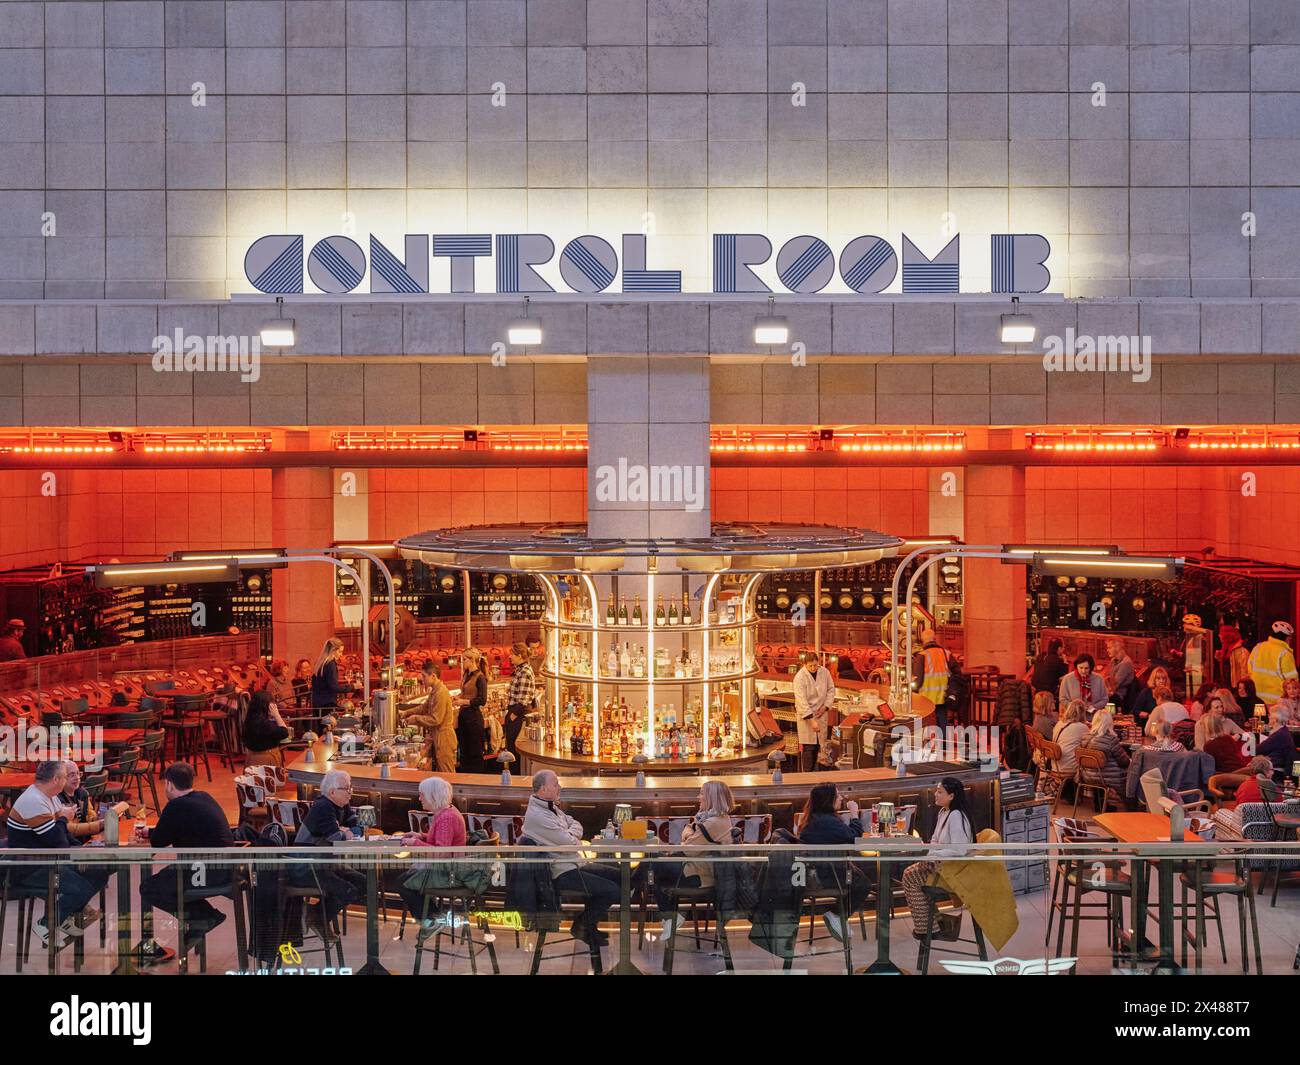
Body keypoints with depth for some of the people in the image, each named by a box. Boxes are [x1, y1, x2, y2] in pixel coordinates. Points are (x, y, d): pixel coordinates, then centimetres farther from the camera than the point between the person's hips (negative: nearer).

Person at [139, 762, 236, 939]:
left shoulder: (177, 806, -14)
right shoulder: (204, 798, 14)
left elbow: (157, 842, -5)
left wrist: (154, 834, 18)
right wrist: (150, 831, 38)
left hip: (210, 872, -10)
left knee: (148, 888, -3)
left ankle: (206, 916, -3)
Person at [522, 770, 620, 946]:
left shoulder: (552, 807, 12)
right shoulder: (537, 816, -22)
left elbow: (576, 825, 14)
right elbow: (570, 843, -22)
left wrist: (570, 835, -8)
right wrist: (572, 837, 1)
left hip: (575, 864, 11)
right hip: (563, 873, -11)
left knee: (619, 876, 10)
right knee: (611, 890, -17)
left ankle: (588, 921, 17)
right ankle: (584, 927, 4)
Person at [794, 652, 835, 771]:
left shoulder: (825, 672, -3)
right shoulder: (800, 677, -18)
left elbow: (831, 690, 10)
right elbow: (801, 700, -22)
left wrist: (825, 706, -5)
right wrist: (812, 720, -27)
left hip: (820, 713, 5)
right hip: (805, 715, -5)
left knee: (817, 745, 8)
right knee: (807, 747, -9)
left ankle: (813, 773, 20)